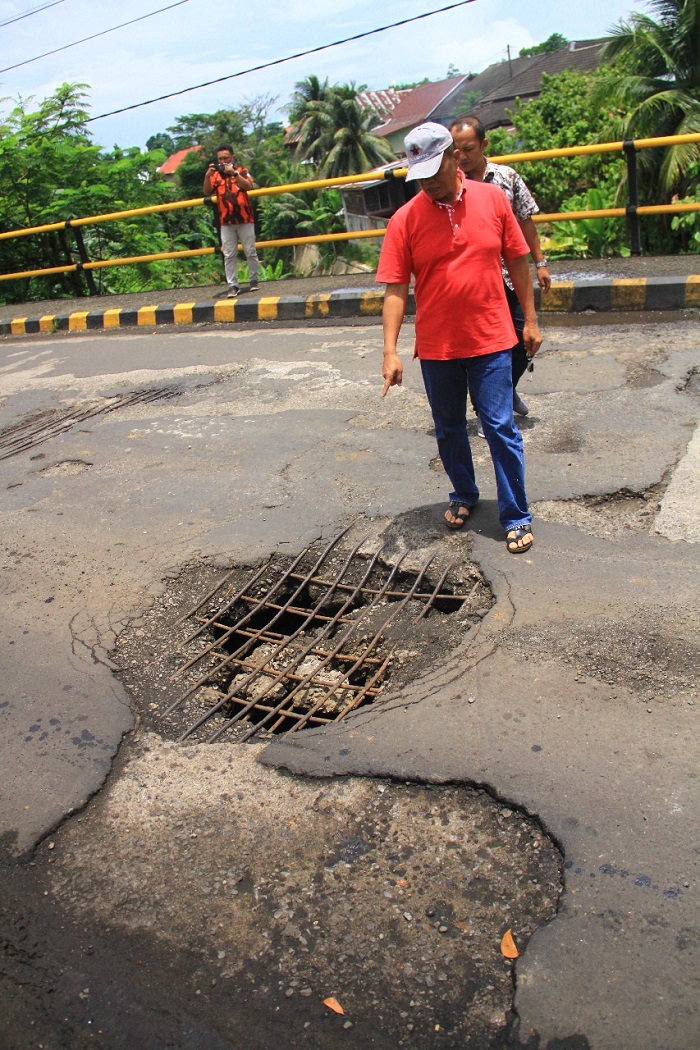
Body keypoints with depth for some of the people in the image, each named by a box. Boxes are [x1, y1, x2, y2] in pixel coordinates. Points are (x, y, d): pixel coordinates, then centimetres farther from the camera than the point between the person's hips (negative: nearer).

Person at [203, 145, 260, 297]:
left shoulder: (242, 171, 4)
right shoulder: (215, 174, 9)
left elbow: (249, 186, -14)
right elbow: (207, 193, -1)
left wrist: (234, 173, -23)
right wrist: (207, 176, -16)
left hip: (245, 220, -2)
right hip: (226, 222, 2)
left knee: (250, 252, 5)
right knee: (229, 255, -1)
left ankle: (254, 280, 17)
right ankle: (232, 285, 1)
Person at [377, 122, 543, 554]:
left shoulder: (492, 198, -2)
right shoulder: (405, 219, -5)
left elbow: (517, 261, 6)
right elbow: (396, 288, -7)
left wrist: (531, 320, 5)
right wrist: (391, 350, -14)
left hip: (491, 340, -1)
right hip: (436, 345, 1)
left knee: (502, 428, -1)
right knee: (449, 430, 15)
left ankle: (517, 517, 11)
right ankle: (464, 495, 38)